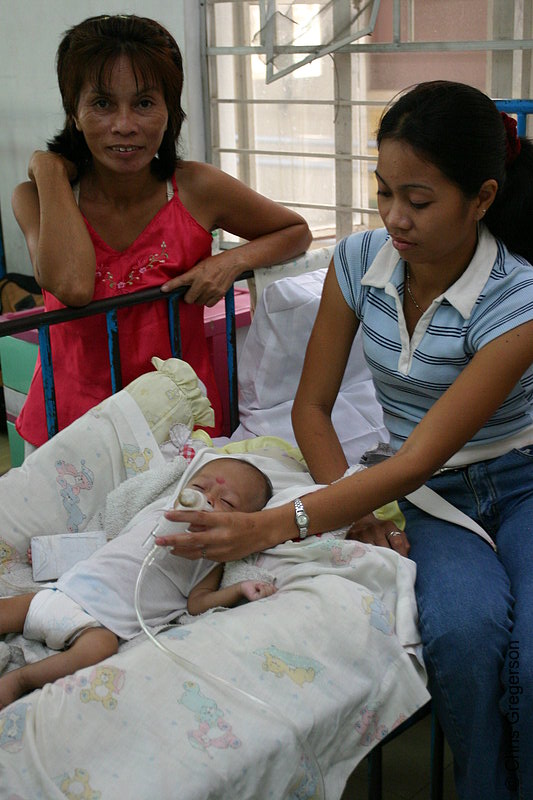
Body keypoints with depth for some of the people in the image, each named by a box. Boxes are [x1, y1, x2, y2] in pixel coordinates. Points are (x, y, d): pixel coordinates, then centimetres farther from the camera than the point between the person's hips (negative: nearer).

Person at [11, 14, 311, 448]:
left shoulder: (196, 189, -6)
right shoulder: (35, 197, -4)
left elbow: (297, 231, 10)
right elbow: (73, 286, -24)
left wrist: (234, 260, -9)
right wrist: (49, 169, -13)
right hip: (69, 425, 1)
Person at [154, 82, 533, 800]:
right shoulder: (361, 262, -8)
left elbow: (418, 459, -28)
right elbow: (312, 405, -1)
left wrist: (272, 526, -36)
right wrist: (354, 511, -17)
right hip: (424, 495, 2)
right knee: (466, 623, -30)